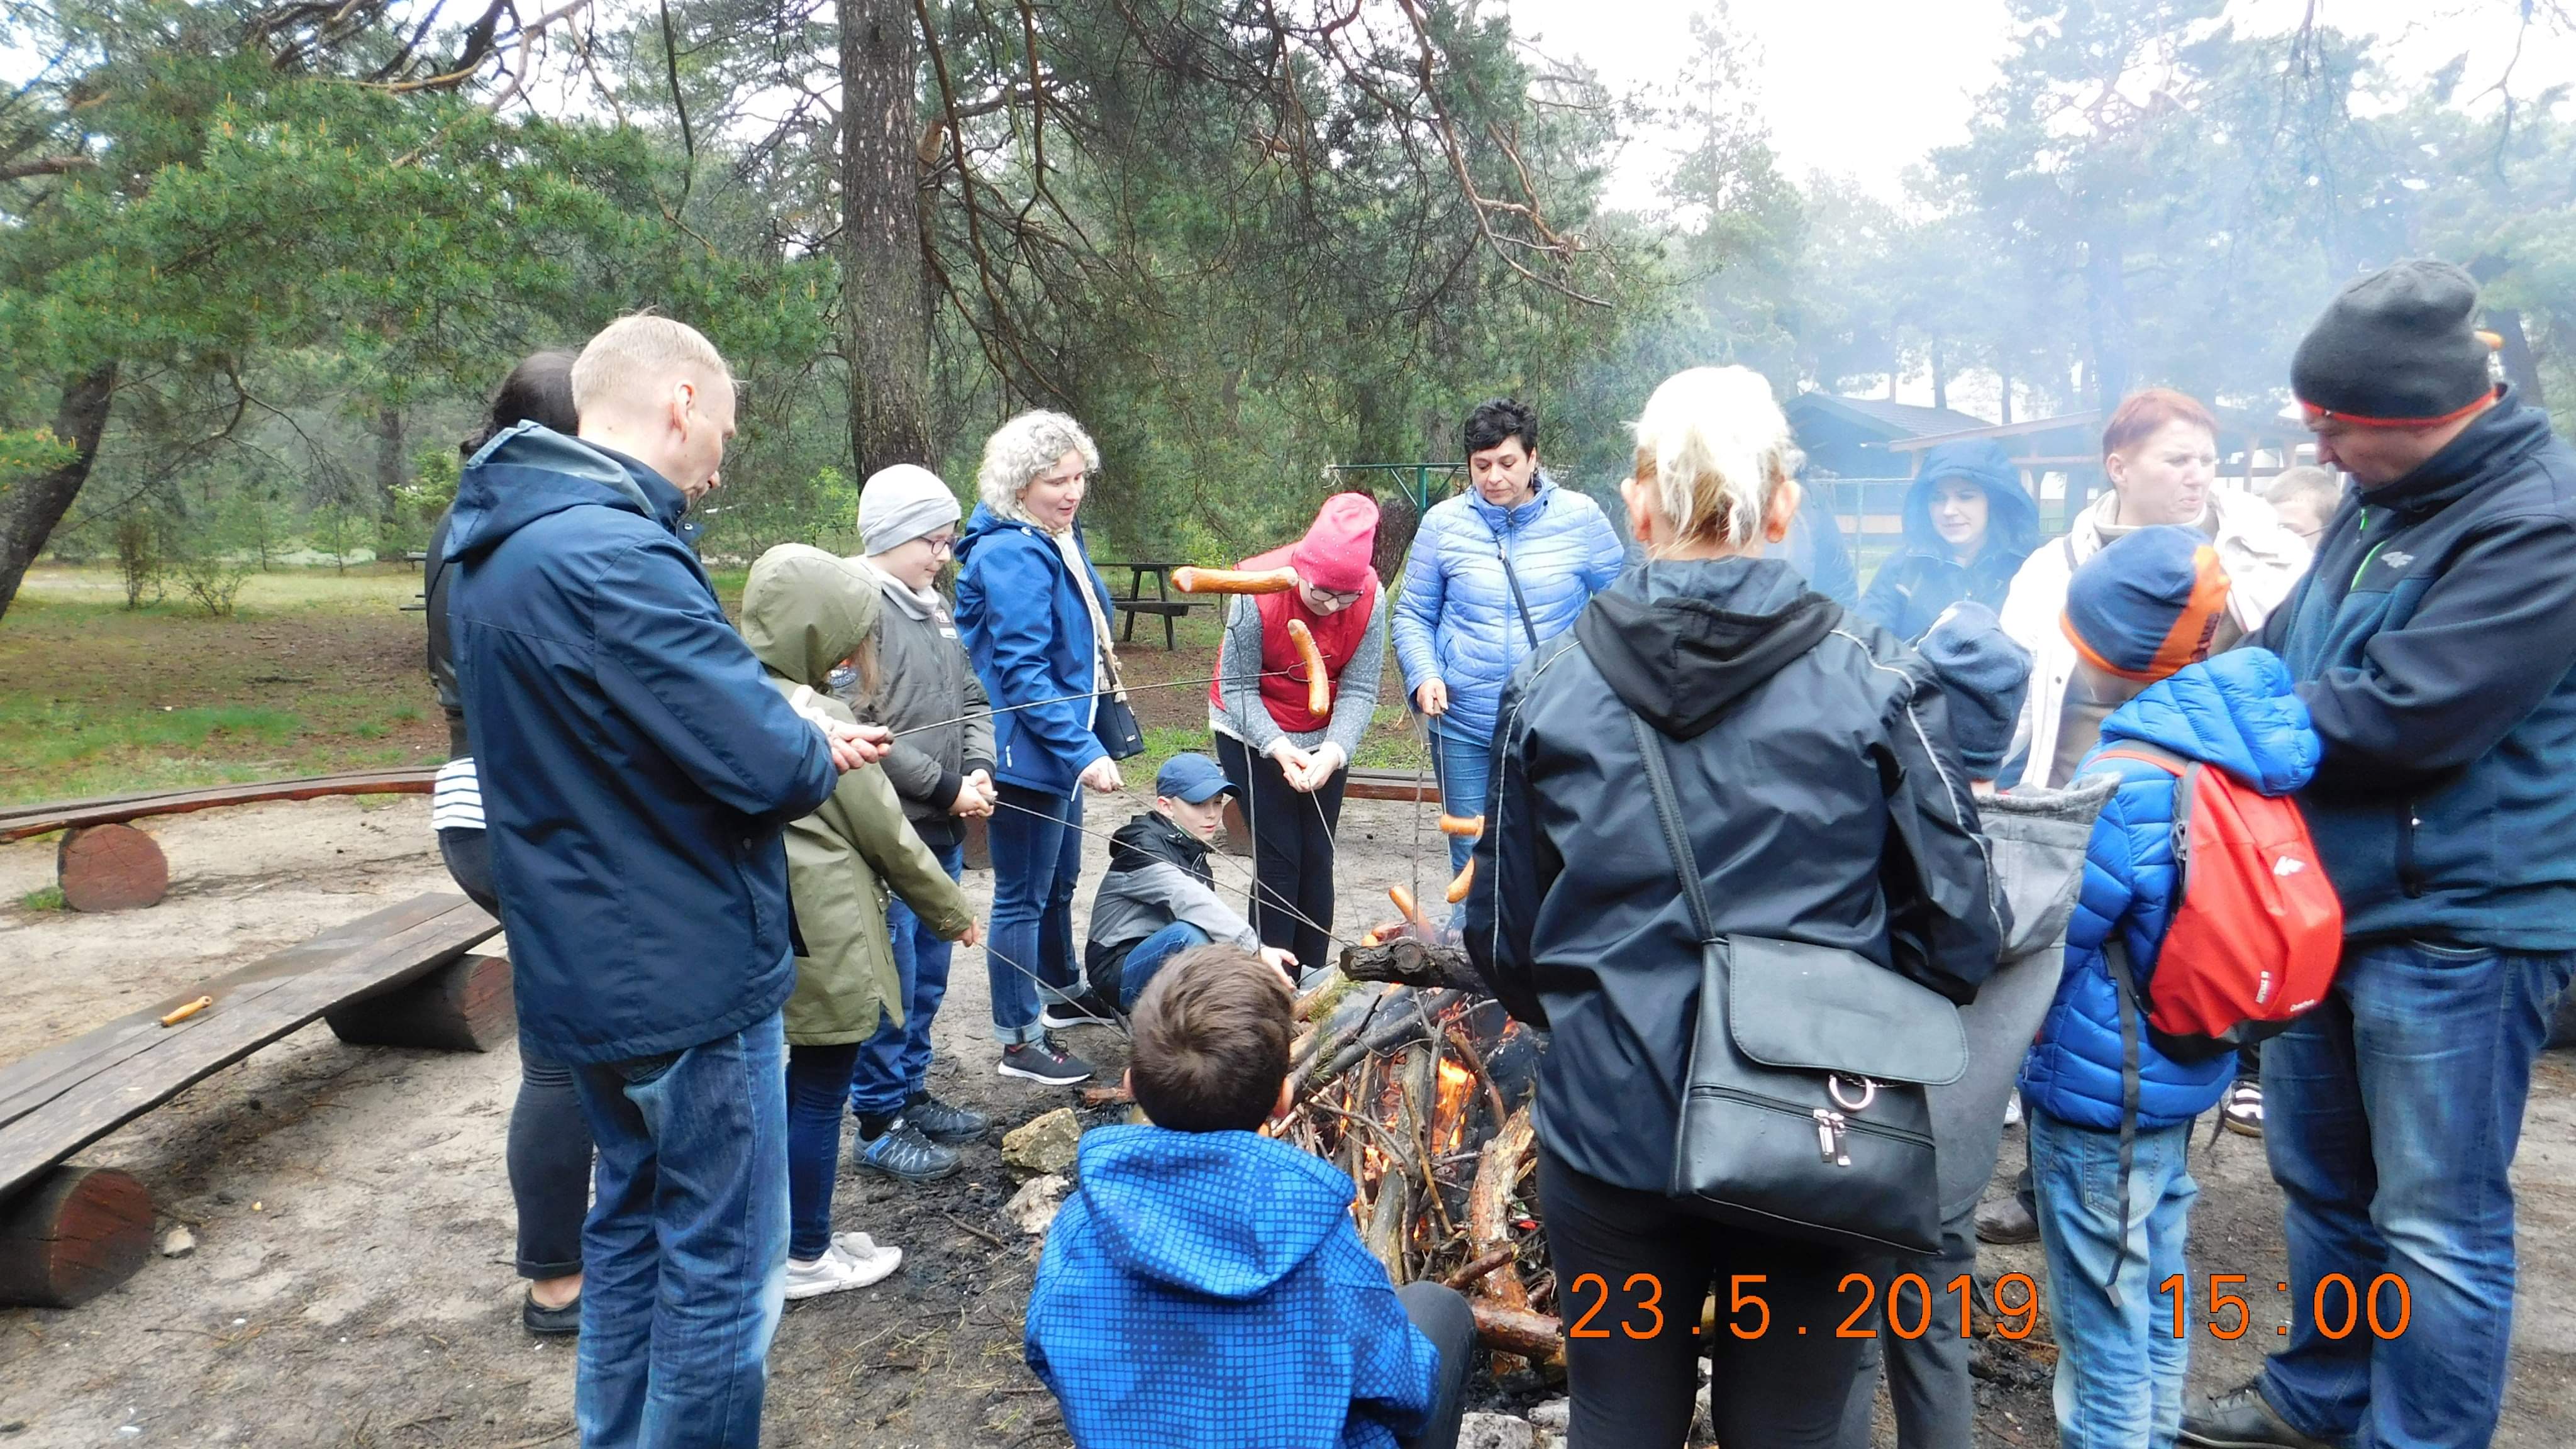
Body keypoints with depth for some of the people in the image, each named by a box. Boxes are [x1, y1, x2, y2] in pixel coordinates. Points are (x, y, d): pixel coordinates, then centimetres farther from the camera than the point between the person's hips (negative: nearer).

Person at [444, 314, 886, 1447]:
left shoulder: (499, 545, 8)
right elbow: (766, 761, -26)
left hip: (586, 969, 10)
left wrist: (794, 739, 2)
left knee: (631, 1224, 24)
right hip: (688, 974, -10)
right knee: (724, 1269, 5)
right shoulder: (612, 556, -25)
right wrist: (818, 753, -3)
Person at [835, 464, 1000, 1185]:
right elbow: (860, 729, -22)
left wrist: (978, 770, -2)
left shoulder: (933, 606, 13)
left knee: (928, 976, 18)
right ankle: (880, 1124, 14)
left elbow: (973, 702, 17)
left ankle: (911, 1093, 33)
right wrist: (946, 787, -16)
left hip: (943, 830, 9)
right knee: (890, 983, 1)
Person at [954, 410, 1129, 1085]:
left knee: (1060, 881, 25)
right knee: (1023, 896, 1)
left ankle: (1063, 995, 43)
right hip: (1027, 751, -10)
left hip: (1063, 744, 10)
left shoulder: (1059, 540, 9)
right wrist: (1084, 752, -26)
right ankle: (1020, 1042, 12)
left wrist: (1085, 740, 21)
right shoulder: (1012, 555, -21)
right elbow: (1023, 671, -25)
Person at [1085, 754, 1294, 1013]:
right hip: (1120, 972, -9)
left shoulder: (1192, 850, 12)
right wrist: (1256, 948, -45)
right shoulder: (1143, 848, -17)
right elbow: (1189, 901, -34)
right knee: (1189, 933, -37)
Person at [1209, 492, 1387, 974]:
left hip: (1325, 738, 3)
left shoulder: (1370, 600, -19)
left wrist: (1333, 751, -32)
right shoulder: (1259, 592, -26)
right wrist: (1278, 748, -32)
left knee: (1317, 858, 4)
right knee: (1278, 857, -8)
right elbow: (1237, 687, -20)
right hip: (1253, 734, -3)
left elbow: (1359, 690, -16)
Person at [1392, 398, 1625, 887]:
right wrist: (1424, 676, -11)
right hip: (1463, 729, 1)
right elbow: (1413, 615, 7)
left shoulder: (1579, 518, -2)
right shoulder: (1443, 523, 0)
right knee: (1472, 861, 11)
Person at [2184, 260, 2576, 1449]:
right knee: (2319, 1177, 22)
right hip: (2329, 899, 9)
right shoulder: (2379, 504, 9)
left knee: (2438, 1222, 4)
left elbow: (2402, 715, -26)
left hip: (2456, 922, -9)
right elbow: (2288, 648, 16)